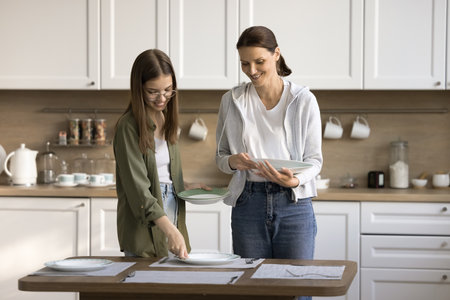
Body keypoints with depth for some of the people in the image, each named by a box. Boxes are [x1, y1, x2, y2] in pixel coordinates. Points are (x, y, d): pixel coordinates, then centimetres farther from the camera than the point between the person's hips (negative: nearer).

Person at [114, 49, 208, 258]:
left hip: (172, 223, 7)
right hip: (145, 230, -7)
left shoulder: (167, 121, 12)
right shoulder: (128, 127, -13)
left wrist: (185, 186, 5)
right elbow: (138, 188, -20)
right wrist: (170, 230, -29)